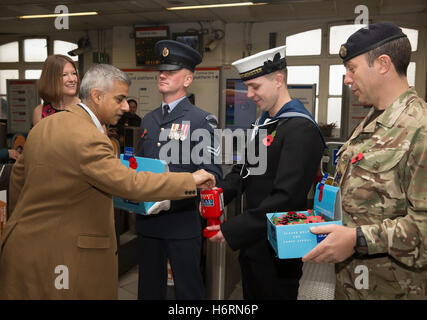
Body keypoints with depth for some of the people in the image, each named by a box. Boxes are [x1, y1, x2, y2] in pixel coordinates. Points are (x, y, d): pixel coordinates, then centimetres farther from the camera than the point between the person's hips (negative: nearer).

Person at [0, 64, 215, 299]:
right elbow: (129, 184, -32)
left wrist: (22, 219, 30)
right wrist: (191, 180, -25)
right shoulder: (88, 139, -25)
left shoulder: (44, 125, 5)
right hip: (59, 255, -9)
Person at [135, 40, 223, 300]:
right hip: (148, 219, 6)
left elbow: (212, 174, -13)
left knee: (188, 289, 9)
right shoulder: (148, 120, 13)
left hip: (182, 221, -6)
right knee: (149, 288, 19)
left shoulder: (203, 121, -7)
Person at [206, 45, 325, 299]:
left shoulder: (301, 129, -21)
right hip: (253, 243, 8)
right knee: (252, 293, 22)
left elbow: (286, 198, -26)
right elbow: (245, 169, 12)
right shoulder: (263, 122, 9)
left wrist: (233, 230, -25)